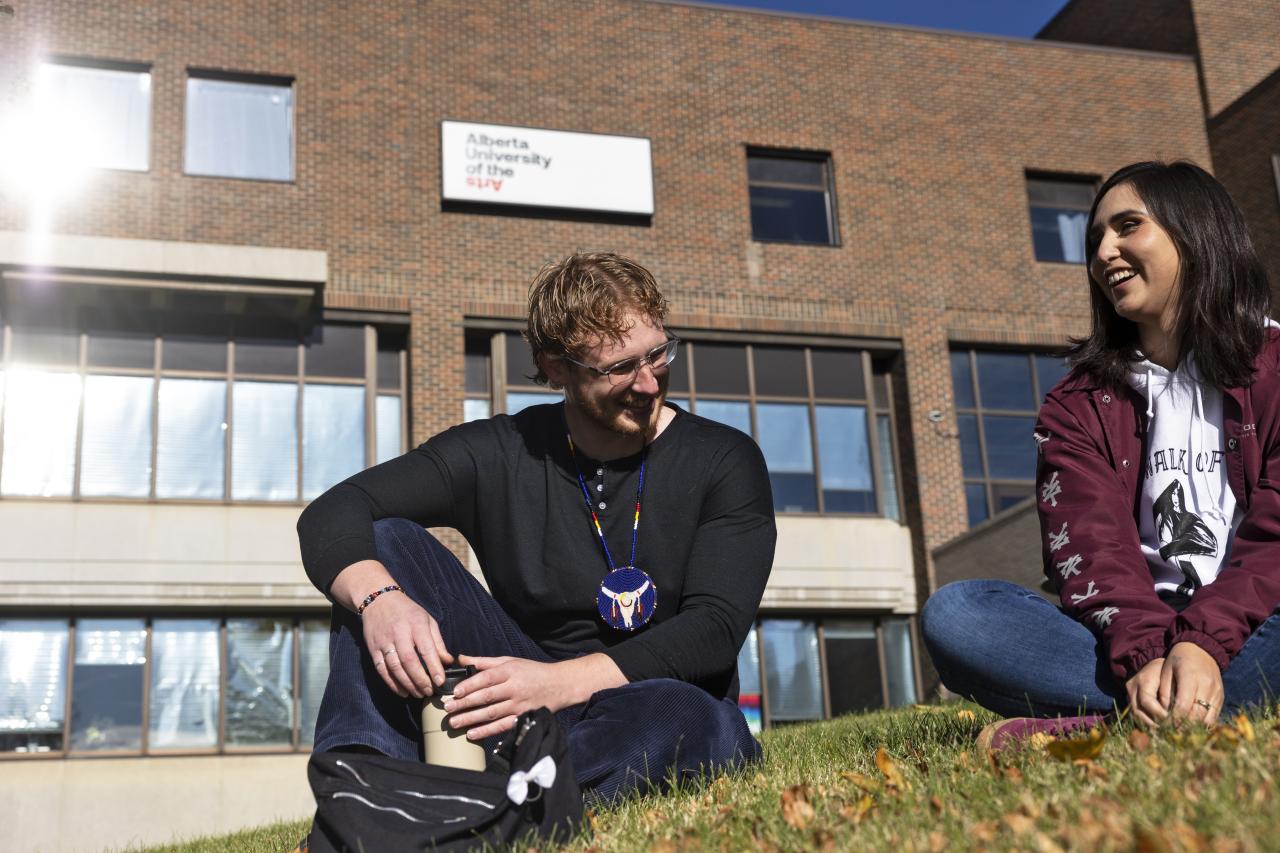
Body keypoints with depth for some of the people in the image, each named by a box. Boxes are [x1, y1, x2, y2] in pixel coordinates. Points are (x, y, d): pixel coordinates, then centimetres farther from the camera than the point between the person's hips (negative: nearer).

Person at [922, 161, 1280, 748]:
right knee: (953, 613, -23)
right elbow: (1090, 547, -3)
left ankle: (1090, 729, -38)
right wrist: (1149, 654, -24)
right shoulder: (1077, 405, 14)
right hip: (1133, 634, 2)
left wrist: (1205, 644, -23)